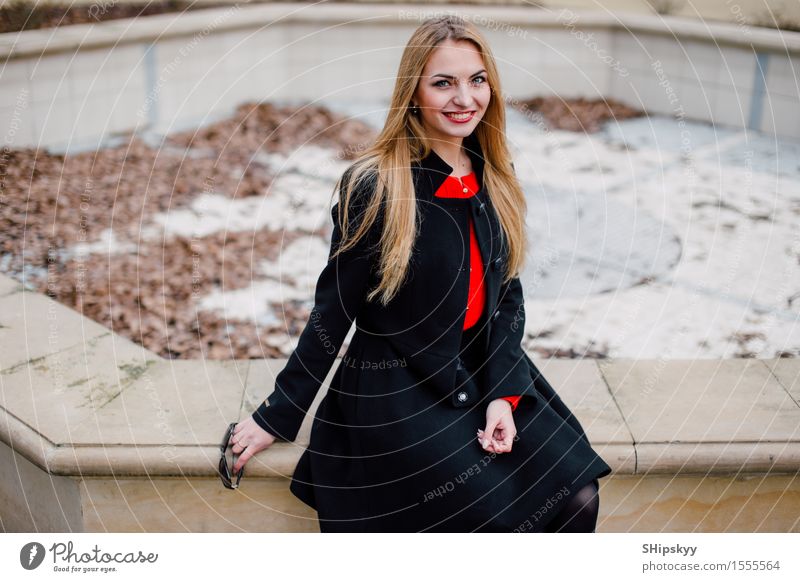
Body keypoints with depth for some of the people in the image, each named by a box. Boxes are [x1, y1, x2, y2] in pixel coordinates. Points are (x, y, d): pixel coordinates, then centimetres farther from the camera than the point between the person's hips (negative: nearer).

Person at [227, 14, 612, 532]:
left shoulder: (494, 178, 3)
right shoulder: (374, 187, -14)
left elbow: (507, 292, 6)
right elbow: (334, 313, -8)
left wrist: (503, 393, -7)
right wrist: (277, 416, -3)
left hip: (484, 374, 6)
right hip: (395, 392, -5)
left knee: (577, 499, -8)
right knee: (498, 516, -16)